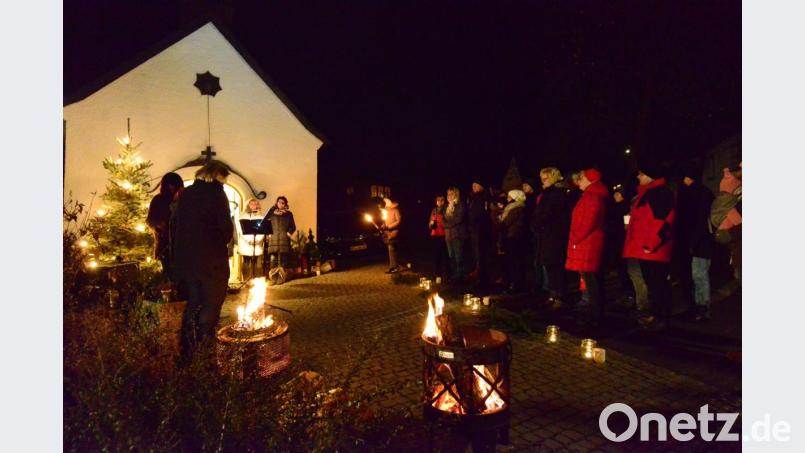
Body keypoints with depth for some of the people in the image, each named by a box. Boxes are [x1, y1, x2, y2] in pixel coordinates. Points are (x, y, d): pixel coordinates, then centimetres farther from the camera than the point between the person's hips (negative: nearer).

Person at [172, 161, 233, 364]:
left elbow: (177, 223, 12)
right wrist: (223, 241, 5)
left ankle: (186, 354, 22)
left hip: (184, 258, 7)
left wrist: (188, 245, 17)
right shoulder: (216, 193, -10)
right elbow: (226, 226, -14)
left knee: (193, 303, 18)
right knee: (211, 305, 6)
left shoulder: (186, 194, 9)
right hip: (211, 259, -6)